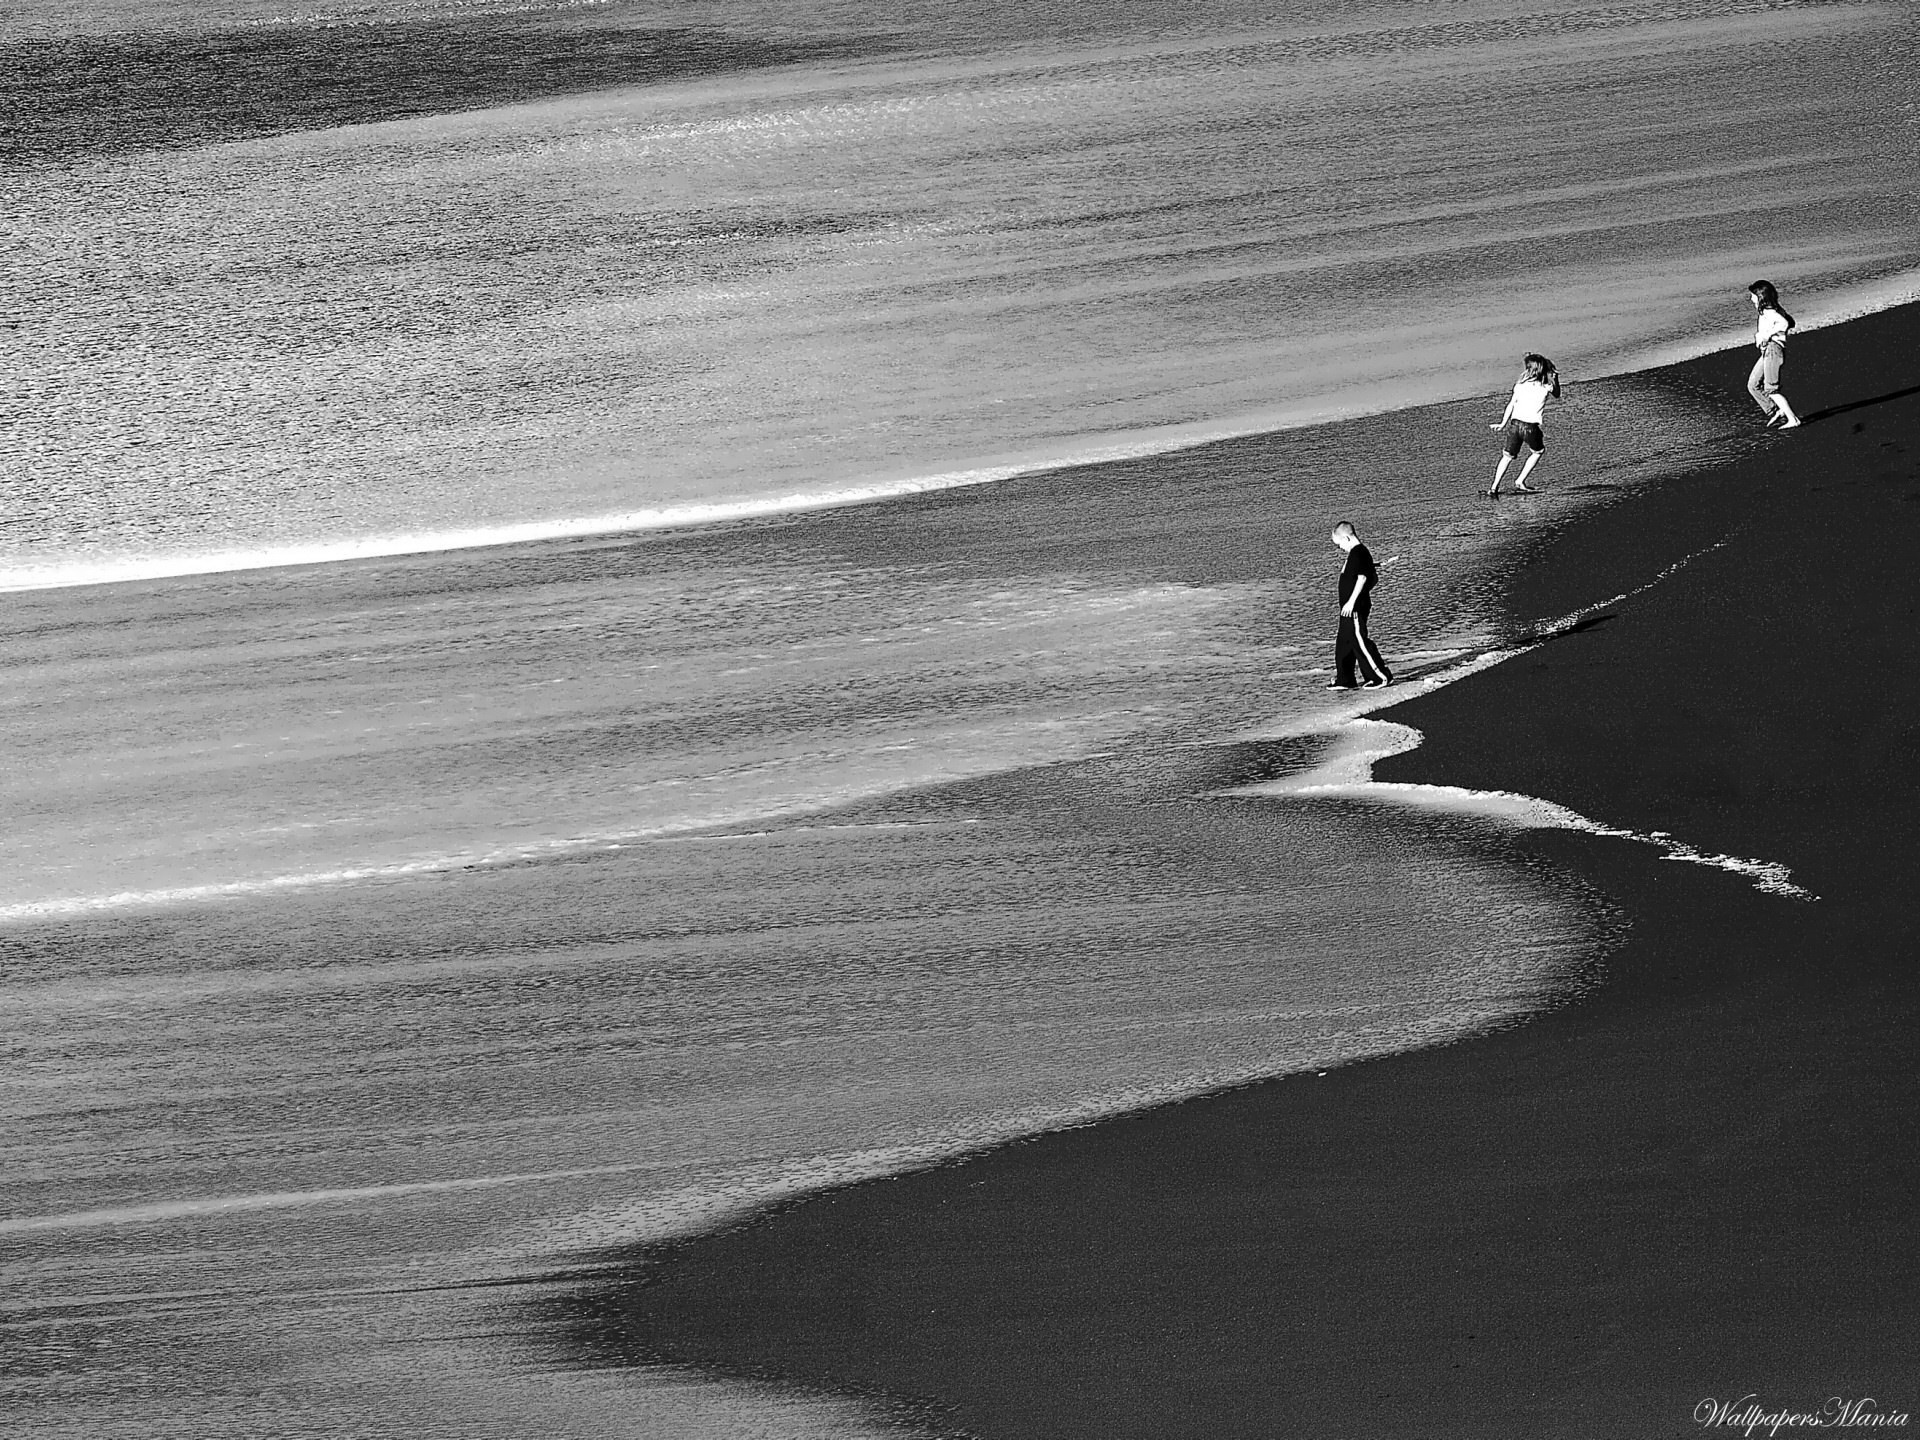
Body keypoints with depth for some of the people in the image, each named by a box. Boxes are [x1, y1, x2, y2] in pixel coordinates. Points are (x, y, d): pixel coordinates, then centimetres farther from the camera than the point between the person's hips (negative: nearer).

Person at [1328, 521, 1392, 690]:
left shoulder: (1357, 553, -16)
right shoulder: (1361, 552, 15)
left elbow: (1362, 577, -26)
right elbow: (1375, 581, 20)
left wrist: (1351, 601, -26)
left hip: (1355, 608, -11)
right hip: (1351, 608, 11)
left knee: (1360, 642, -6)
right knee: (1343, 644, 13)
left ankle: (1382, 677, -1)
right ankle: (1345, 680, 18)